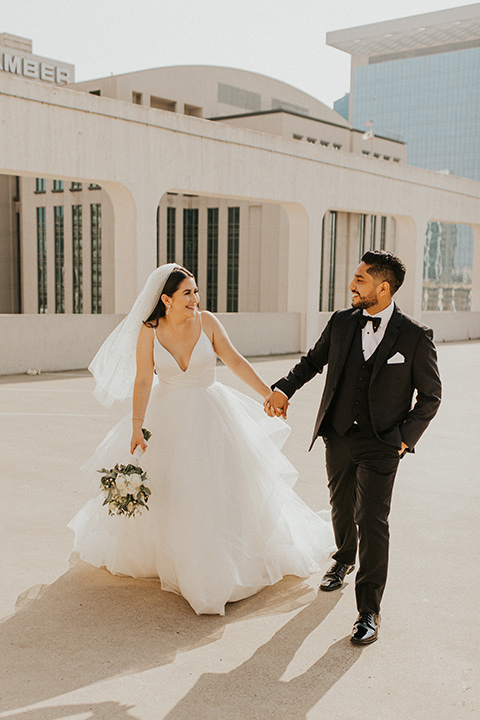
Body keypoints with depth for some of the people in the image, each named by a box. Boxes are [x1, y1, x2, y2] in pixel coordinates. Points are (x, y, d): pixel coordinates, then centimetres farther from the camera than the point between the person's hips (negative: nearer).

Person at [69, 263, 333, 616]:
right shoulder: (149, 331, -11)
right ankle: (163, 551, 38)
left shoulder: (207, 321, -10)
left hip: (211, 414, 0)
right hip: (169, 419, 0)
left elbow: (236, 361, -10)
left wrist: (269, 393, -16)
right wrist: (137, 426, -20)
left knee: (223, 486, 6)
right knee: (167, 491, 12)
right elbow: (143, 381, -13)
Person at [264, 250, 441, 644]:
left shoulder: (415, 337, -12)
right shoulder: (341, 323, -1)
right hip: (338, 435, 5)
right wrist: (284, 388, -1)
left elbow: (430, 395, -2)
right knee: (342, 507, 21)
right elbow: (313, 360, 15)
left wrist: (406, 437, -11)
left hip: (381, 445, -4)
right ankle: (345, 559, 51)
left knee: (372, 520, -10)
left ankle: (369, 611, 2)